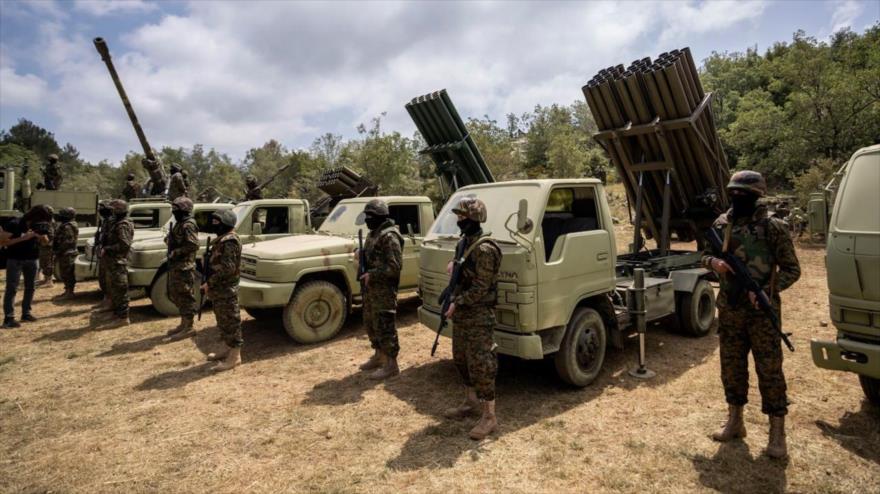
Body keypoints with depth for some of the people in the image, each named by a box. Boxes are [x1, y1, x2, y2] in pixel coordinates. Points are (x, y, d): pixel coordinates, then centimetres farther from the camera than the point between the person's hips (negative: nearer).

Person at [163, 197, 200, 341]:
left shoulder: (188, 225, -16)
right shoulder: (180, 223, 16)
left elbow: (193, 245, -25)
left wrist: (175, 252, -20)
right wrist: (169, 239, 7)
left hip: (184, 267, -11)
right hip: (175, 266, 11)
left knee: (185, 297, -4)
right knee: (175, 295, 17)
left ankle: (187, 327, 4)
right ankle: (184, 323, 26)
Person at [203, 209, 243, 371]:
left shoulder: (230, 241, -18)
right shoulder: (222, 239, 15)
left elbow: (227, 268, -25)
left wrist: (209, 283, -20)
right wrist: (210, 283, 14)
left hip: (226, 289, -10)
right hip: (219, 288, 10)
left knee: (230, 320, -4)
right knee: (223, 320, 18)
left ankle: (235, 356, 3)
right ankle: (227, 349, 31)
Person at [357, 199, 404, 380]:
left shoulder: (389, 236, -18)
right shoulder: (373, 234, 14)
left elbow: (395, 266, -23)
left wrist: (372, 275, -21)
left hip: (384, 289, -10)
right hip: (371, 287, 10)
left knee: (384, 326, -5)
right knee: (371, 323, 18)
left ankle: (391, 365, 5)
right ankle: (379, 356, 33)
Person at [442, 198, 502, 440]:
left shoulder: (484, 249, -21)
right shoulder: (464, 242, 9)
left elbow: (481, 288, -21)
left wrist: (456, 303, -15)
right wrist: (453, 267, 3)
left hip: (478, 315, -10)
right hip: (461, 313, 10)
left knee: (480, 364, -4)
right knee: (462, 359, 19)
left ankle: (489, 416, 8)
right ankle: (471, 402, 35)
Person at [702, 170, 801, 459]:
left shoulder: (773, 228, -9)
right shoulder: (721, 224, 4)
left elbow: (792, 269, -5)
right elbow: (706, 255, 14)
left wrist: (767, 291, -20)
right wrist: (713, 262, -10)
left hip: (762, 312, -4)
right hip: (729, 310, 5)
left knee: (769, 370, 3)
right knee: (731, 367, 13)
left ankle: (777, 433, 16)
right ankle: (735, 422, 28)